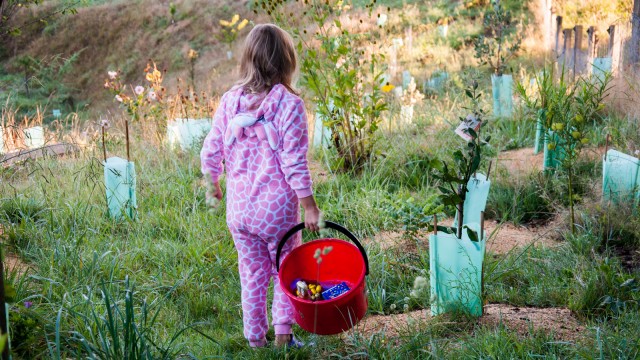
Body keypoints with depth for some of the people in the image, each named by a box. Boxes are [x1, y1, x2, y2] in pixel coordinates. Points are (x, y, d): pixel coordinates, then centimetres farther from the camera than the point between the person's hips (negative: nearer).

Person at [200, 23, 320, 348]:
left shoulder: (230, 100, 0)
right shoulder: (289, 103, -12)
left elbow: (210, 153, 3)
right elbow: (294, 162, -15)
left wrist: (214, 184, 21)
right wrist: (309, 205, -8)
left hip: (239, 208, 4)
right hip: (278, 208, -3)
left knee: (252, 273, 18)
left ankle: (255, 335, 25)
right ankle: (282, 331, 10)